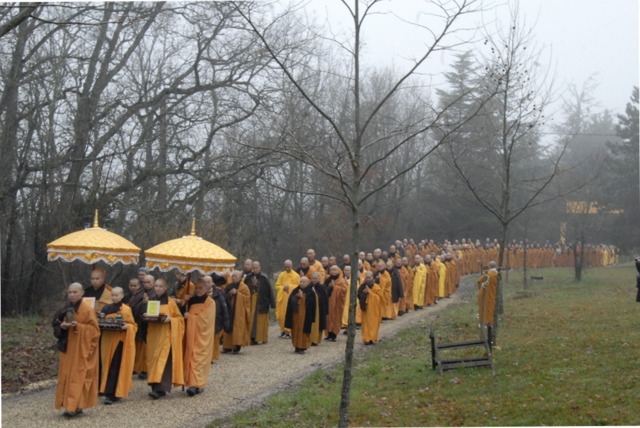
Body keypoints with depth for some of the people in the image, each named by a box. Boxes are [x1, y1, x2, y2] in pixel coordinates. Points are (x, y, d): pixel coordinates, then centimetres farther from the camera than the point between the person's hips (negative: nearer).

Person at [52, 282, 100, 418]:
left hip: (81, 349, -7)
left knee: (78, 376, -7)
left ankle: (75, 406, -7)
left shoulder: (87, 309, -10)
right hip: (68, 348, 7)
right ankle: (69, 404, 14)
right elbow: (56, 325, 15)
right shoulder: (66, 309, 9)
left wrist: (78, 326, -24)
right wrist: (62, 326, -8)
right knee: (67, 375, 6)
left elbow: (94, 329, -11)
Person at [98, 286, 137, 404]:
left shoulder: (127, 309, 2)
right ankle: (117, 392, 15)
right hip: (108, 340, 4)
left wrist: (126, 326, -17)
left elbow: (133, 325, 3)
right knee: (108, 366, 4)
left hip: (120, 340, -4)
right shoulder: (106, 308, 10)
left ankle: (111, 394, -11)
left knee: (115, 367, -9)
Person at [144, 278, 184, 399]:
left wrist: (170, 319, -18)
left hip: (166, 335, -5)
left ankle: (159, 388, -21)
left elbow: (179, 318, 1)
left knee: (163, 360, -15)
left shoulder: (171, 302, -2)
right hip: (153, 334, 5)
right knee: (154, 360, 4)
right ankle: (158, 387, 12)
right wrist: (147, 317, -3)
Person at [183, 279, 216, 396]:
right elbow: (188, 314, 19)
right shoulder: (192, 300, 12)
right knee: (191, 357, 3)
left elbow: (204, 319, -15)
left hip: (202, 336, -6)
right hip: (191, 334, 6)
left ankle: (197, 385, -16)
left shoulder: (210, 302, -6)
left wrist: (190, 316, -11)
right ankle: (193, 383, 8)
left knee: (199, 358, -11)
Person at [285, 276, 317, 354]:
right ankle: (297, 346, 15)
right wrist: (288, 315, -3)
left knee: (303, 330, -4)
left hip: (305, 315, -4)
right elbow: (290, 303, 6)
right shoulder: (295, 291, 9)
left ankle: (302, 347, 3)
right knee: (295, 330, 6)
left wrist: (302, 297, -16)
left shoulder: (311, 293, -1)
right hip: (295, 314, 4)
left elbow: (312, 305, -10)